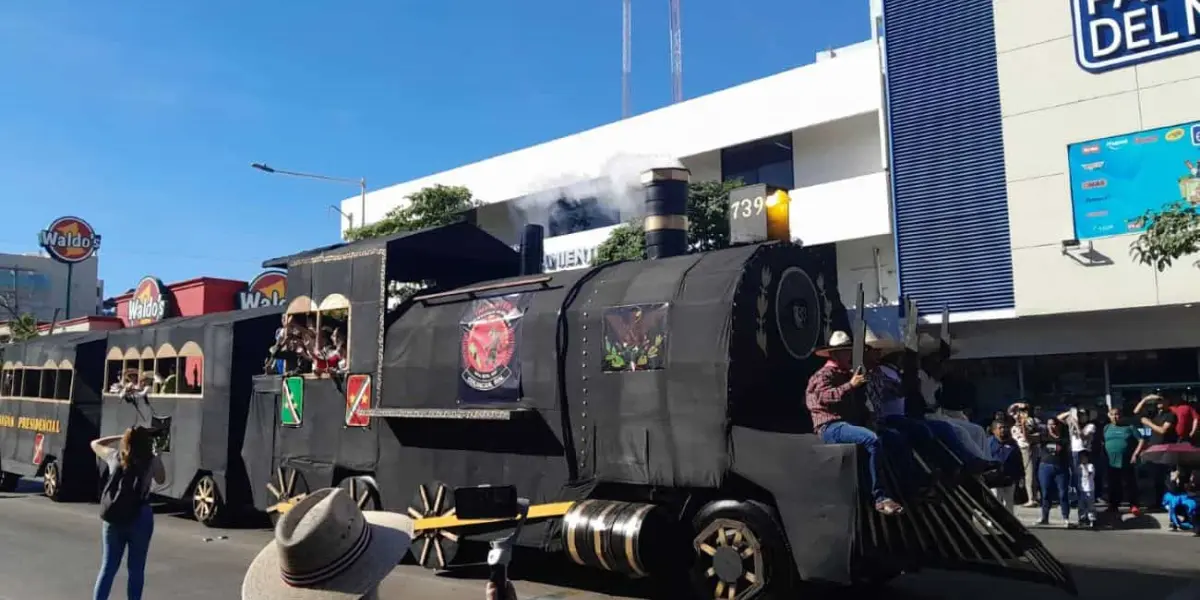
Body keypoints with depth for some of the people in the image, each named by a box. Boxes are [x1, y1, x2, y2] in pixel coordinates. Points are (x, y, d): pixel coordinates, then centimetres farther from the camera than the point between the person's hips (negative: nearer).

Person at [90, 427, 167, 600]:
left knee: (108, 568, 10)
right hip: (141, 519, -2)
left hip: (114, 518, 2)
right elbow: (161, 480, 13)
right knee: (136, 569, 7)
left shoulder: (115, 456, 0)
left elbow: (95, 443, 20)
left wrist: (122, 436, 18)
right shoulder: (152, 461, -6)